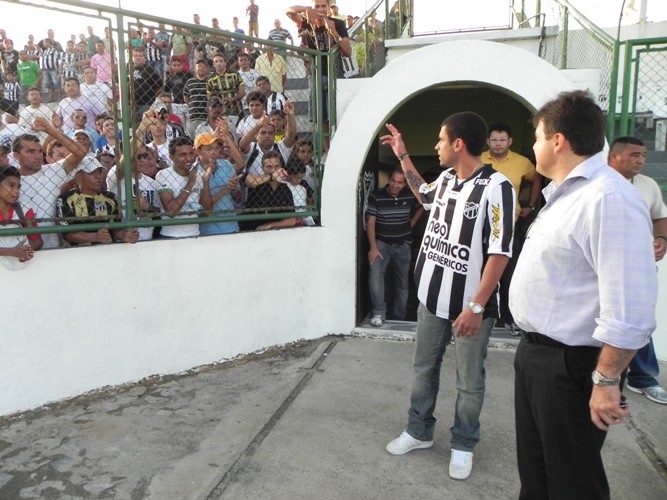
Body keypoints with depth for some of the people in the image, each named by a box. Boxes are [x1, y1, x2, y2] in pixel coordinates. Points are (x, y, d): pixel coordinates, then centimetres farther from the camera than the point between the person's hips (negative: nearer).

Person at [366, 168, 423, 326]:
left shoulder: (410, 195, -4)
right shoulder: (376, 196, -13)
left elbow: (421, 207, 18)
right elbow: (370, 223, -14)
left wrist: (411, 224, 7)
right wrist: (373, 247, -23)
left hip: (403, 246, 3)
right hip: (382, 243, -3)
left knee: (402, 284, 10)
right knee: (375, 273, -27)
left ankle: (399, 319, 24)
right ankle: (379, 313, -14)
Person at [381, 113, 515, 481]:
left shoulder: (496, 187, -18)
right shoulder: (446, 179, 4)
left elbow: (499, 253, -20)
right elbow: (423, 194, 30)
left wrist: (477, 306, -22)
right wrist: (402, 156, 25)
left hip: (470, 305, -7)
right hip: (432, 297, 7)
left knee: (468, 383, 10)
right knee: (423, 369, 19)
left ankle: (463, 445, 30)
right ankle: (419, 431, 37)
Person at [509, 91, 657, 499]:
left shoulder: (609, 198, -23)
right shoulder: (565, 193, 11)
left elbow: (629, 310, -28)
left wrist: (606, 381, -22)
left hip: (569, 365, -10)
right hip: (535, 353, 10)